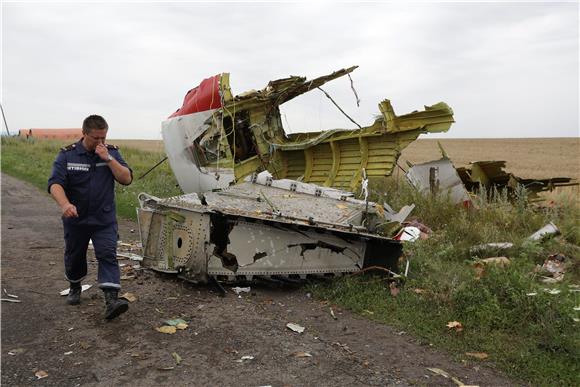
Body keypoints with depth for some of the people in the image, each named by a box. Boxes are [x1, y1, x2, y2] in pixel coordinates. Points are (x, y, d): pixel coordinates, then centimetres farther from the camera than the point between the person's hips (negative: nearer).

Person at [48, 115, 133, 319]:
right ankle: (75, 287, 43)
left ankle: (111, 300, -18)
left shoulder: (112, 152, -1)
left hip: (104, 219, 0)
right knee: (74, 256, 17)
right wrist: (65, 204, -36)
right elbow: (55, 183, -16)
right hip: (76, 218, 1)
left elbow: (127, 178, -10)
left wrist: (107, 158, -21)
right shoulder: (67, 154, -6)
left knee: (108, 255, -12)